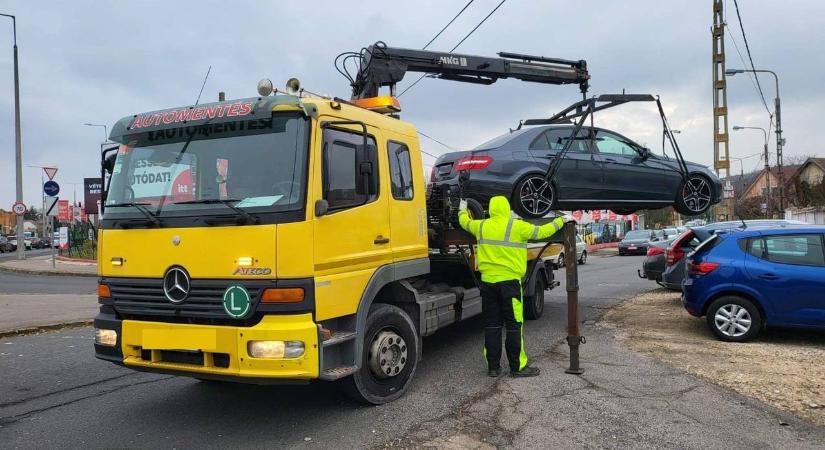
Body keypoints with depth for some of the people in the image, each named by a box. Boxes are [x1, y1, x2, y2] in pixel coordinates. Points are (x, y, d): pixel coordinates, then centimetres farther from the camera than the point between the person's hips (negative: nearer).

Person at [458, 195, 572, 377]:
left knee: (491, 325, 9)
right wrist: (562, 220, 13)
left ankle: (493, 367, 14)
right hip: (509, 280, -4)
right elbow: (542, 232, 0)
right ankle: (517, 367, 6)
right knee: (514, 325, 2)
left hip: (487, 281, 4)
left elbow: (465, 222, 24)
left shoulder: (482, 226, 6)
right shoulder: (517, 226, -7)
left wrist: (462, 209, 45)